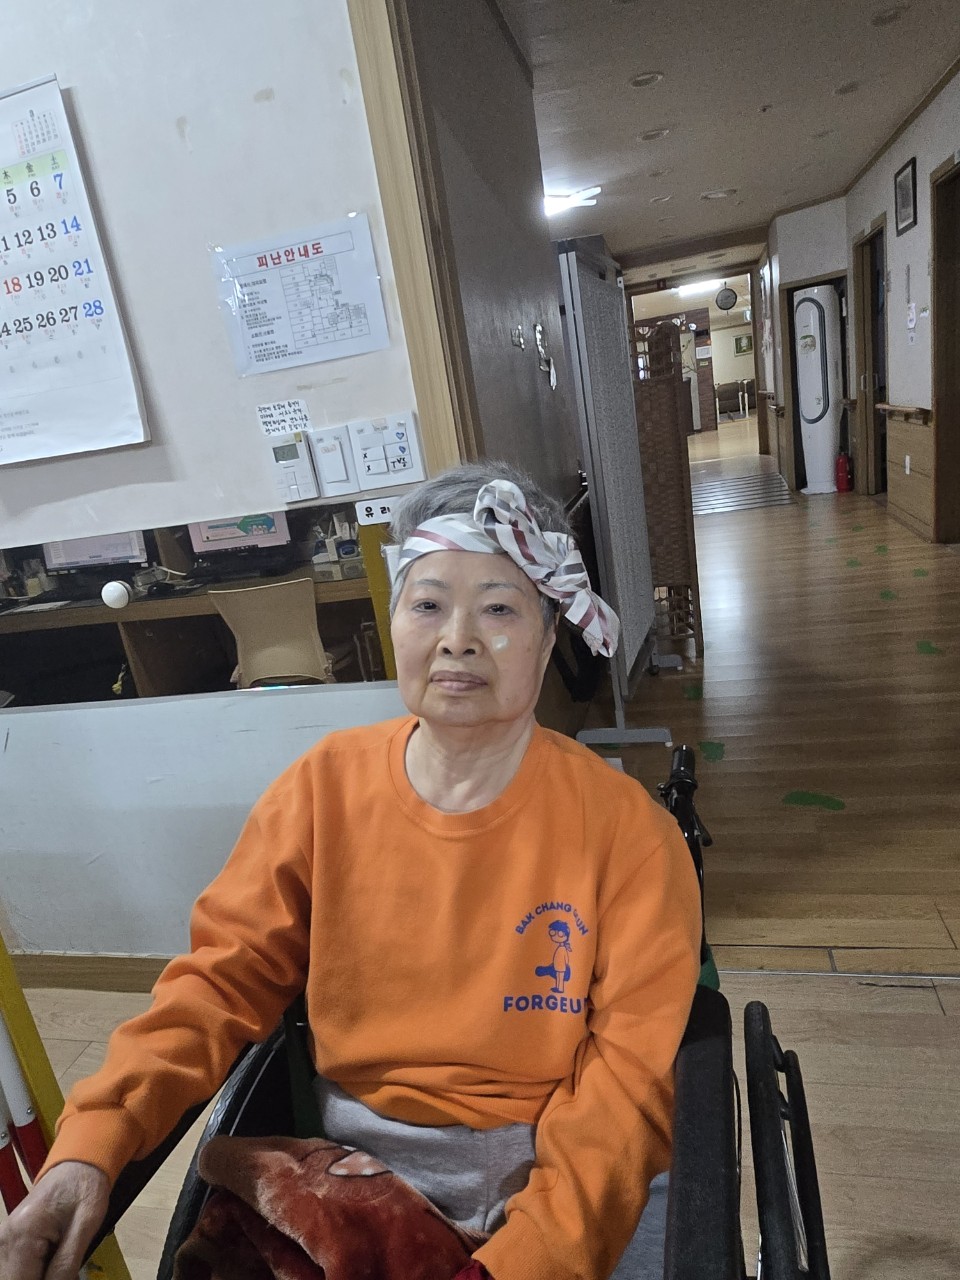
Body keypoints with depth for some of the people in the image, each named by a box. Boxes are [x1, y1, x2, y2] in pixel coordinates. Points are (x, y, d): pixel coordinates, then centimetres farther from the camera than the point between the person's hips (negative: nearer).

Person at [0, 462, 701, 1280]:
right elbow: (224, 979, -2)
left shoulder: (622, 827, -14)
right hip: (354, 1159, 2)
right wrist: (90, 1145, -14)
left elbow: (631, 1067, -13)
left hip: (561, 1166, -1)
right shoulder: (323, 789, -6)